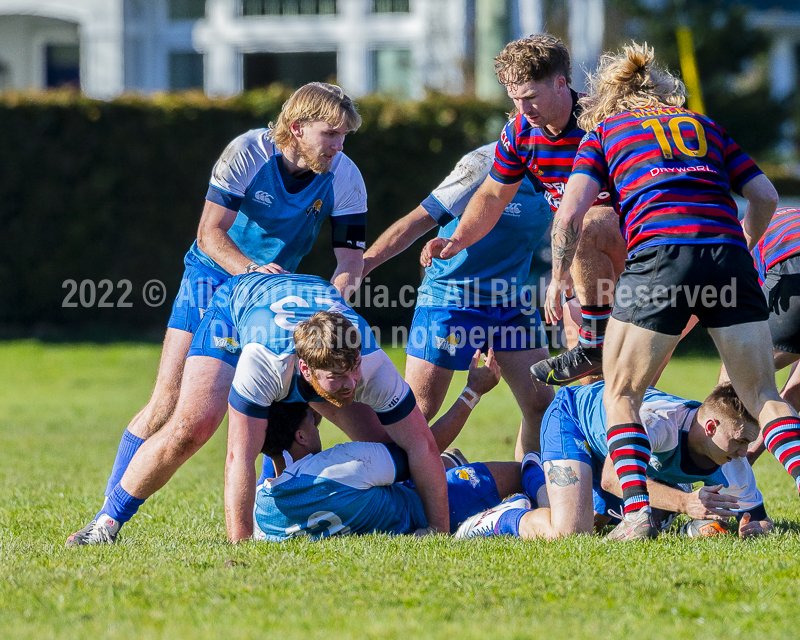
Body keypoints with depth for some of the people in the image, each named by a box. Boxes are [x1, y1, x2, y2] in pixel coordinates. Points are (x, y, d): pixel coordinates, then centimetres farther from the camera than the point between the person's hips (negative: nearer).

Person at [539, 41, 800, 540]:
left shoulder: (604, 132, 18)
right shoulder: (704, 125, 27)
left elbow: (570, 216, 7)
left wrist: (558, 282, 19)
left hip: (659, 256, -3)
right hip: (728, 253, 3)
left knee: (622, 394, 12)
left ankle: (638, 512, -3)